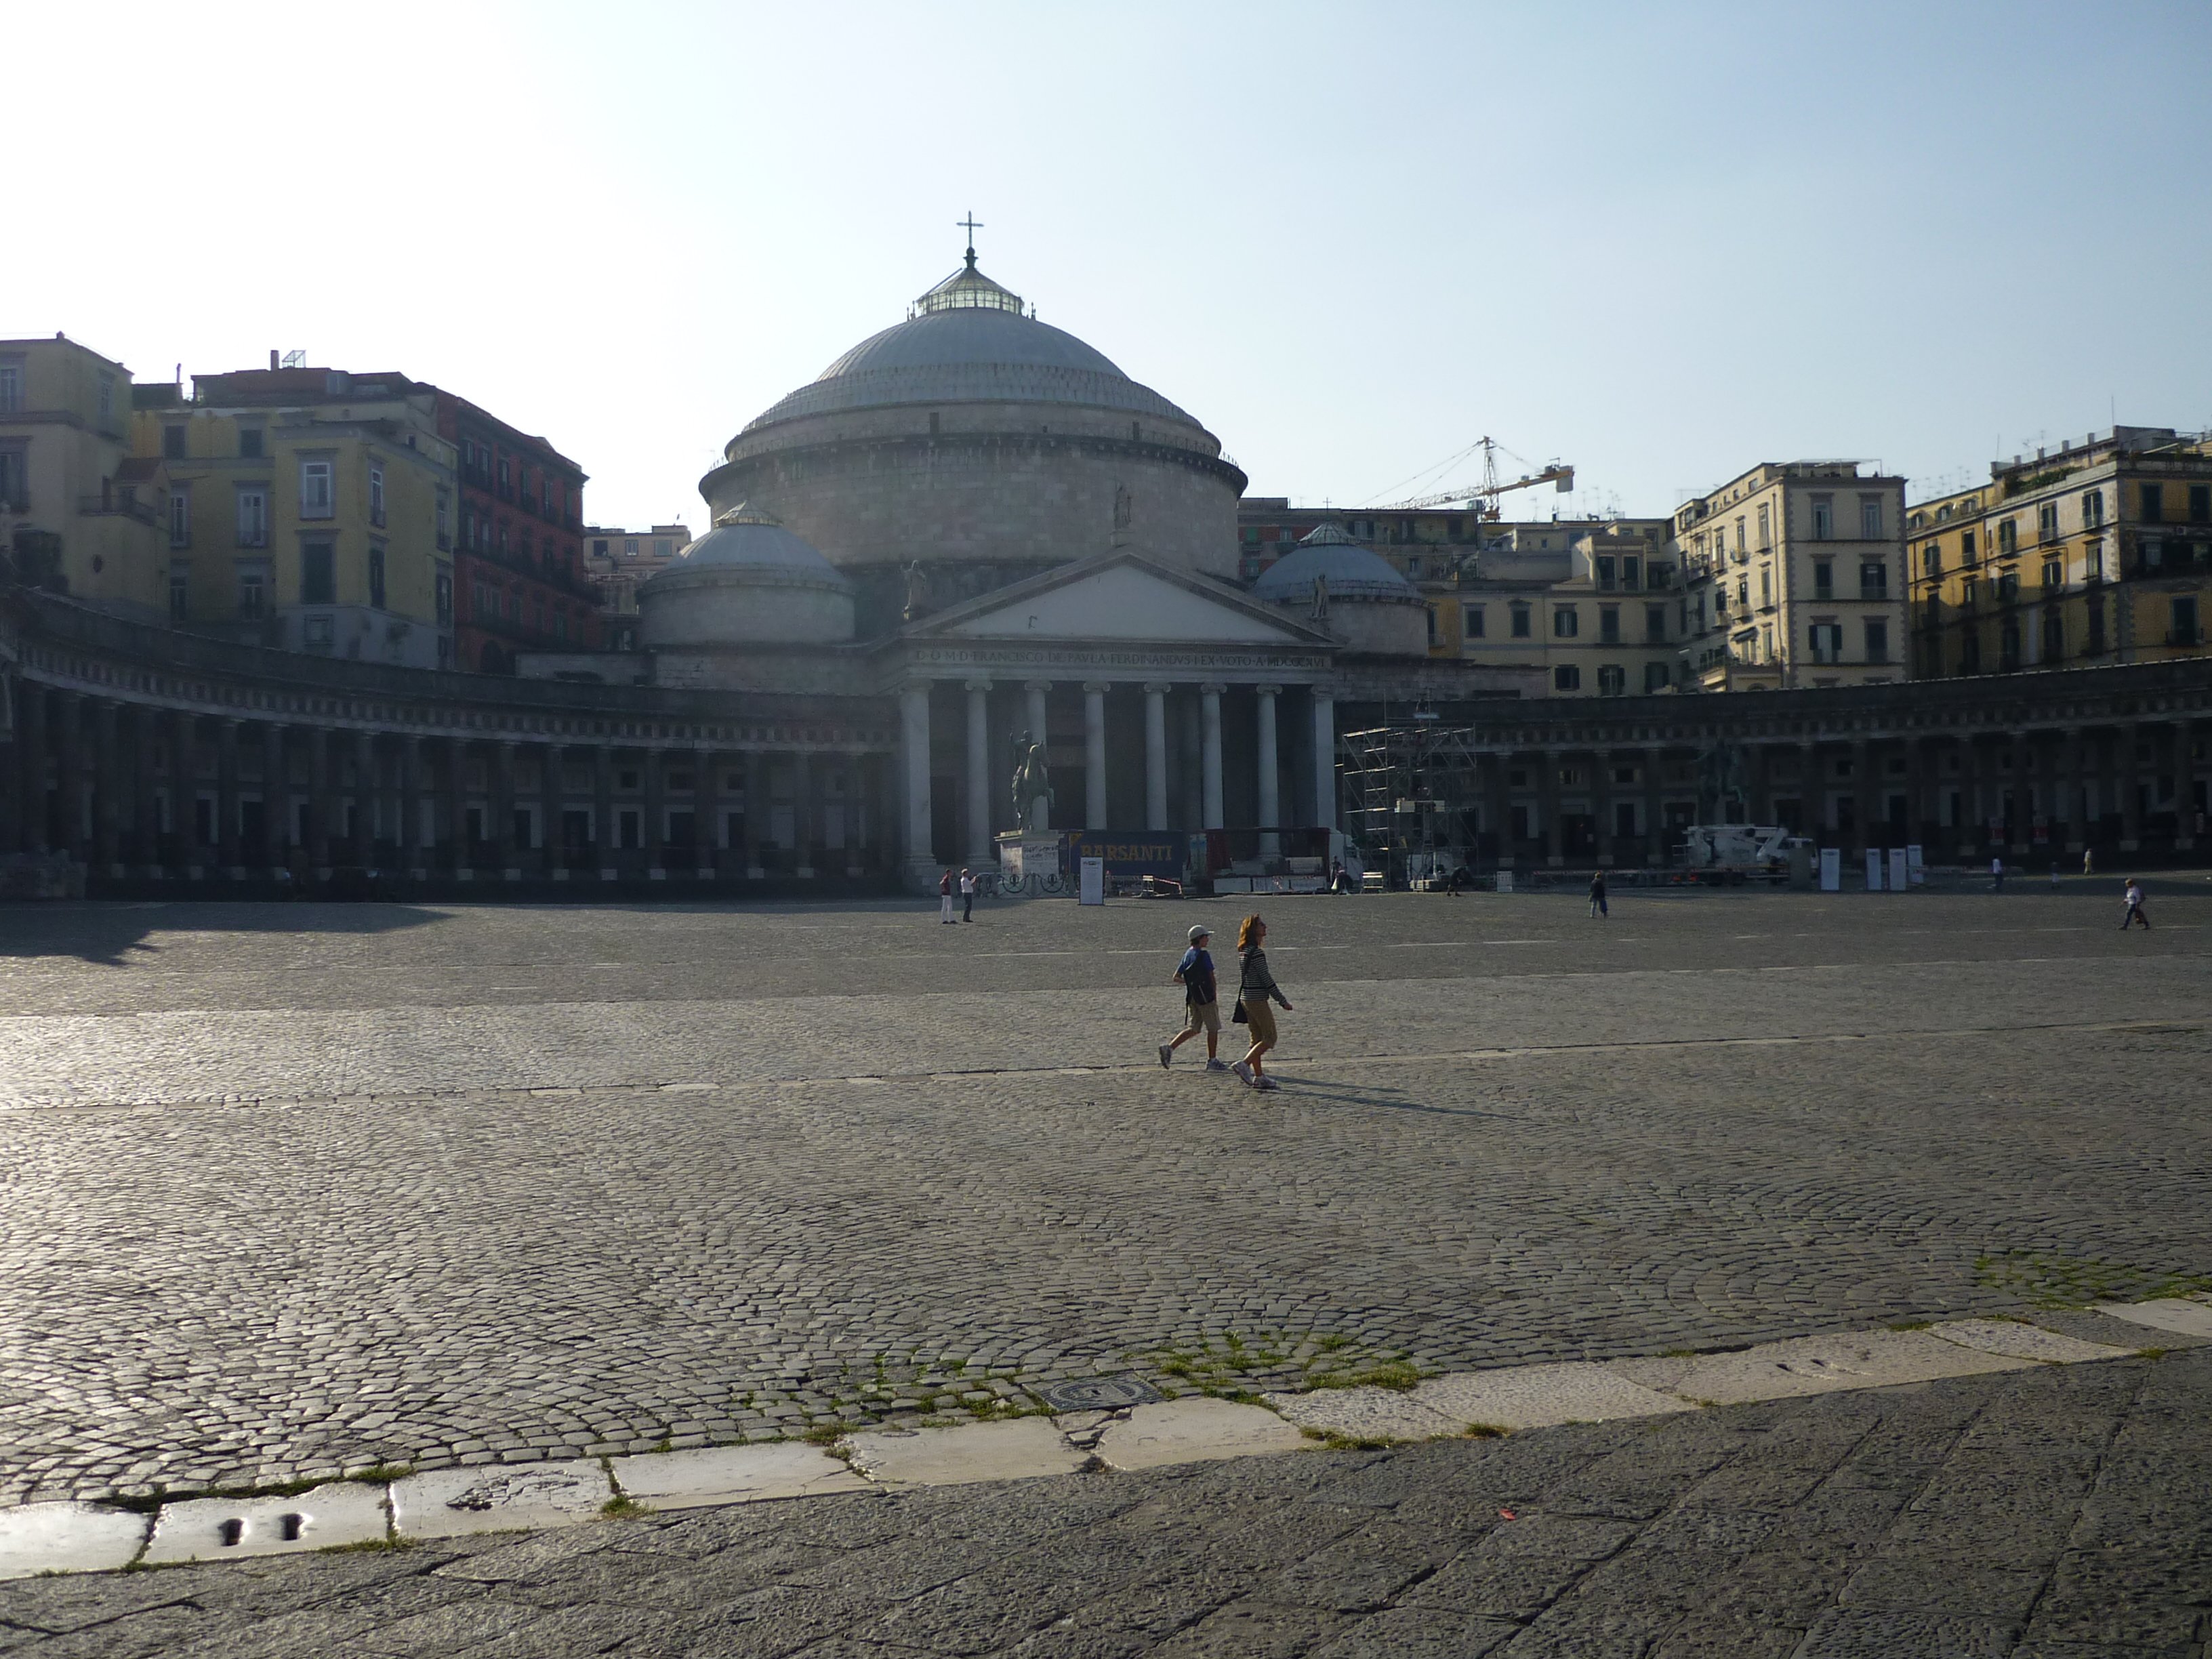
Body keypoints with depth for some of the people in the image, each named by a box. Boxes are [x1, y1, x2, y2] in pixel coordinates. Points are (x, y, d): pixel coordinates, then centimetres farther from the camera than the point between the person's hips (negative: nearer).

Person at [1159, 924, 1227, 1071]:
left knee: (1194, 1028, 11)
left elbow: (1176, 978, 11)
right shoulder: (1203, 955, -12)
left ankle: (1169, 1047, -4)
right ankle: (1212, 1061, 8)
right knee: (1213, 1029, 4)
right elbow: (1211, 977, -8)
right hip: (1205, 996, -7)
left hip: (1192, 997, 7)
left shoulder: (1187, 955, 11)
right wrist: (1214, 994, 4)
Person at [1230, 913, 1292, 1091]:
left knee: (1258, 1039, 12)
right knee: (1270, 1038, -3)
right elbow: (1266, 979, -17)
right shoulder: (1256, 953, -18)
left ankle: (1259, 1077, 14)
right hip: (1257, 1000, -9)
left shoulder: (1244, 951, 10)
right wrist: (1283, 1001, -10)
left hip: (1246, 998, 9)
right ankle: (1244, 1064, -12)